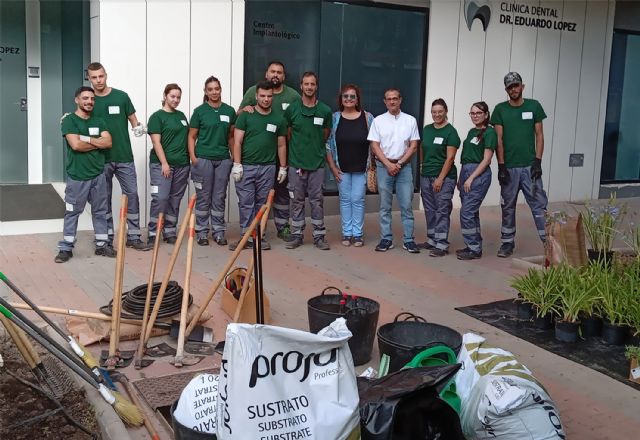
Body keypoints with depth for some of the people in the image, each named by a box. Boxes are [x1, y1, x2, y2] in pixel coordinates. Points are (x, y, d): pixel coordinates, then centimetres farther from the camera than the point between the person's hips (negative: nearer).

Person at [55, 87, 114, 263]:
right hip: (77, 176, -5)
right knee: (72, 212, 2)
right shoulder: (69, 120, -5)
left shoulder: (99, 121, 10)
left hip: (98, 174, 5)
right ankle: (66, 248, 10)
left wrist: (86, 138, -14)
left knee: (100, 211, 10)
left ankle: (102, 245, 20)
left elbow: (108, 142, -4)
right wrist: (98, 143, -7)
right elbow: (76, 145, -19)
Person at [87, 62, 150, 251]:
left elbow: (133, 119, 6)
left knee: (132, 195, 1)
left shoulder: (121, 96, 1)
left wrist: (138, 128, -14)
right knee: (104, 198, 7)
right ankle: (107, 238, 17)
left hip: (124, 157, 0)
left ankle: (133, 237, 10)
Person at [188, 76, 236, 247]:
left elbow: (231, 136, 11)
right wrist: (193, 157, -8)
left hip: (223, 159, 2)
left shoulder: (229, 111, 6)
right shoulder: (199, 111, -1)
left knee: (219, 198, 8)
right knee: (203, 197, 4)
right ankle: (202, 232, 13)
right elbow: (192, 136, 1)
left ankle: (218, 232, 17)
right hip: (203, 159, -2)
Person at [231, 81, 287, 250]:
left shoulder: (279, 119, 7)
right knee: (245, 203, -1)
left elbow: (281, 145, 11)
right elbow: (237, 142, -3)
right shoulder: (246, 116, -1)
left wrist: (283, 167, 9)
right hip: (246, 166, -2)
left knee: (262, 203, 7)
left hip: (267, 167, 2)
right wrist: (237, 164, -10)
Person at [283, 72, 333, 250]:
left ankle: (319, 236, 11)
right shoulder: (292, 109, 0)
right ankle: (297, 235, 15)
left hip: (317, 163, 0)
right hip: (296, 163, 0)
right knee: (297, 201, 7)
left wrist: (316, 148, 12)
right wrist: (298, 148, 11)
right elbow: (287, 135, 9)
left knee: (317, 201, 4)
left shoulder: (325, 110, 1)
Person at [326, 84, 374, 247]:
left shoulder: (367, 117, -1)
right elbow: (328, 143, 2)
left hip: (361, 168, -1)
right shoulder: (335, 118, 1)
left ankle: (358, 234, 10)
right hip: (342, 168, 1)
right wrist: (332, 167, -3)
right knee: (345, 199, 7)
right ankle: (346, 233, 16)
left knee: (358, 200, 1)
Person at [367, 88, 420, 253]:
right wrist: (388, 164, -10)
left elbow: (414, 146, 3)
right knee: (385, 205, 4)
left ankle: (408, 240, 5)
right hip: (384, 166, 0)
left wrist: (399, 163, -8)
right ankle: (386, 239, 10)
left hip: (404, 166, 0)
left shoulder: (410, 120, 6)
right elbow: (374, 145, 0)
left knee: (406, 205, 0)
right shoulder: (378, 120, 4)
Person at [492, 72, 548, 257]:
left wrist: (538, 161, -4)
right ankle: (507, 242, 18)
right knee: (508, 207, 9)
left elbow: (539, 135, 5)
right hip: (509, 167, 1)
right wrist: (501, 165, -5)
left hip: (529, 166, 0)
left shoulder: (533, 106, 5)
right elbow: (499, 139, 1)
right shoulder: (500, 109, 4)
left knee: (539, 205, -4)